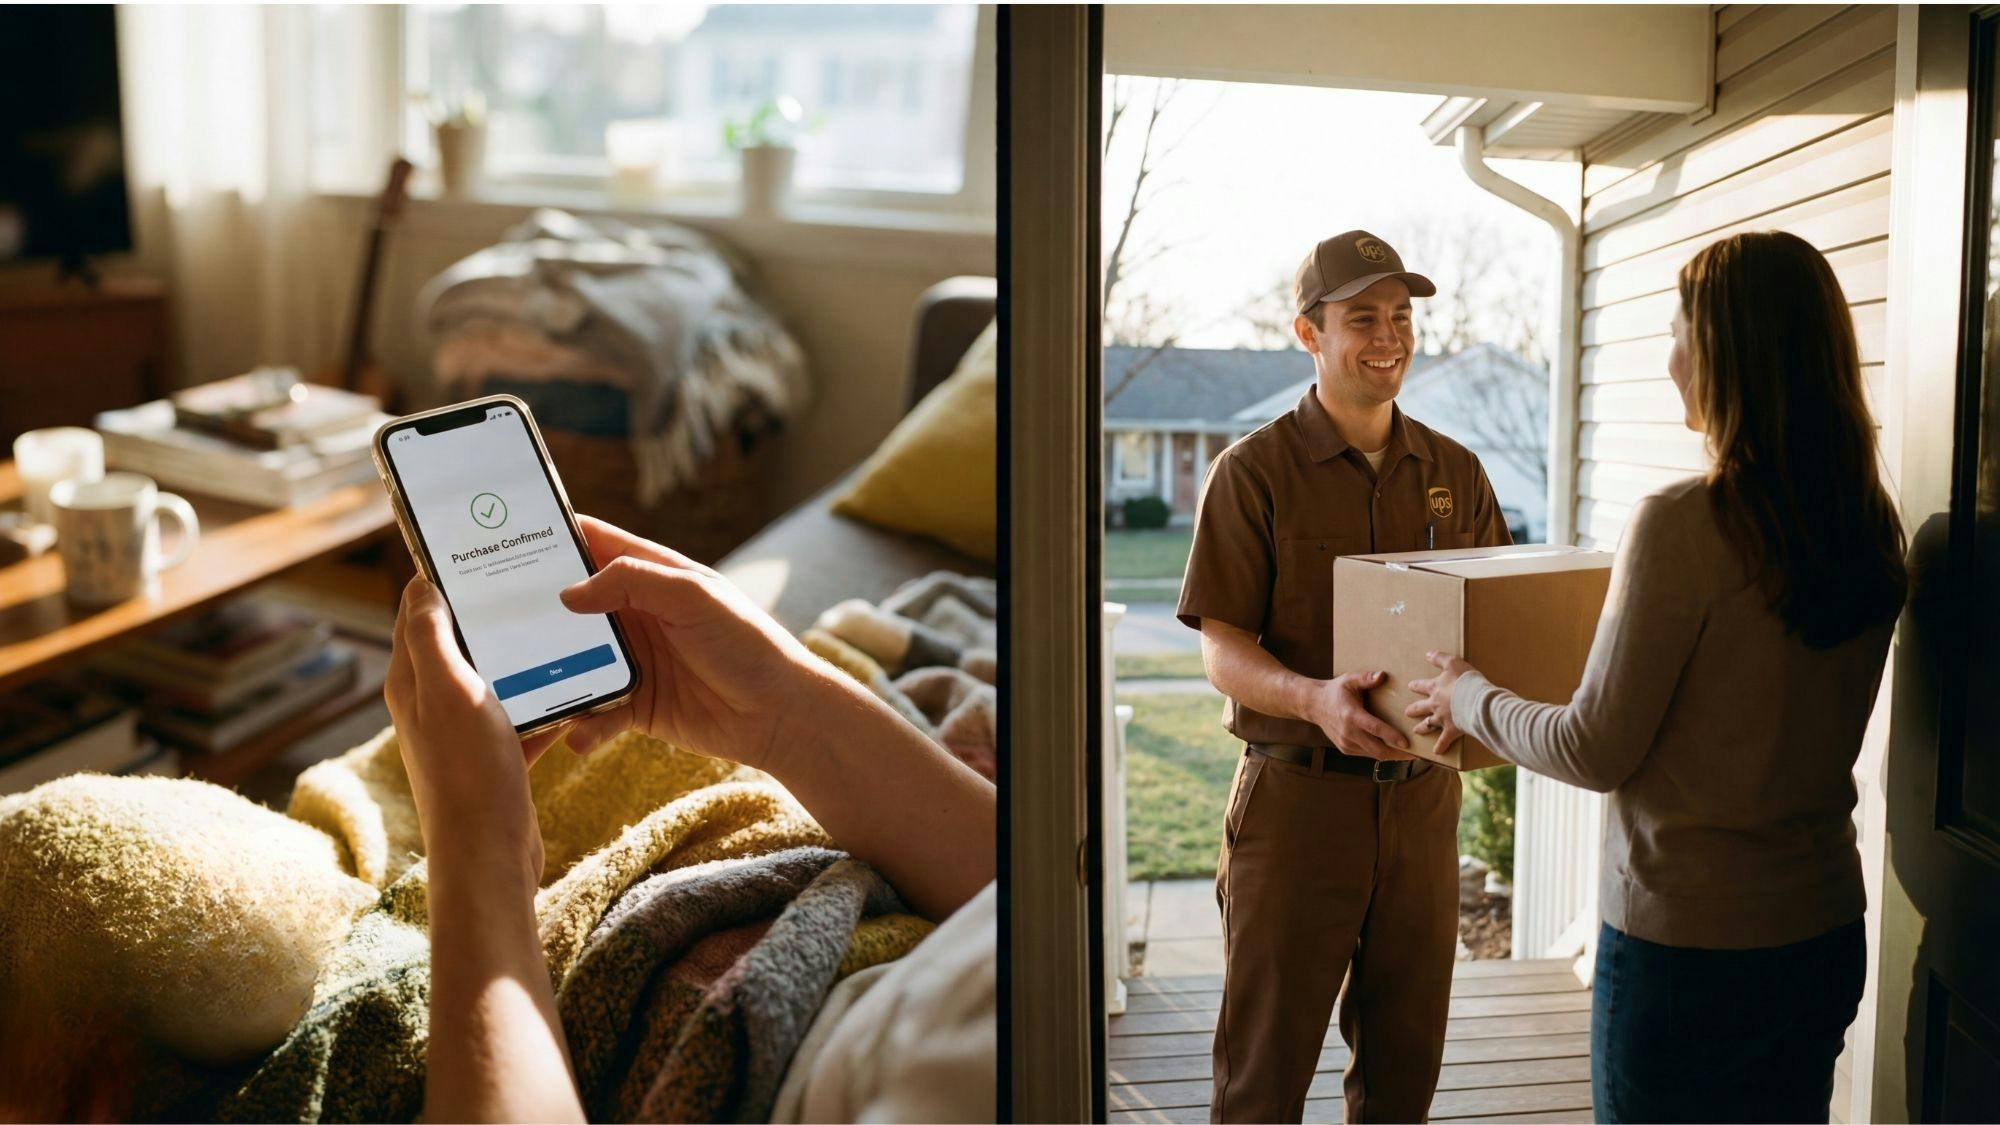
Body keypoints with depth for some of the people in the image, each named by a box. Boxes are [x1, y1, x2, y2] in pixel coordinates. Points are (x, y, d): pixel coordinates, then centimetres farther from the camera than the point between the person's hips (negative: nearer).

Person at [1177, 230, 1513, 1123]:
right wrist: (1316, 699, -28)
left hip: (1421, 792, 4)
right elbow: (1223, 650, -9)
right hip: (1298, 794, -4)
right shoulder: (1255, 471, -5)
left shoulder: (1454, 472, 9)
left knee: (1405, 1053, 16)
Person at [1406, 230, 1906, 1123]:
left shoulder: (1685, 524, -21)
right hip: (1824, 925, 7)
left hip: (1685, 941, -7)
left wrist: (1468, 699, -1)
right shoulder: (1870, 529, 0)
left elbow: (1597, 750, -17)